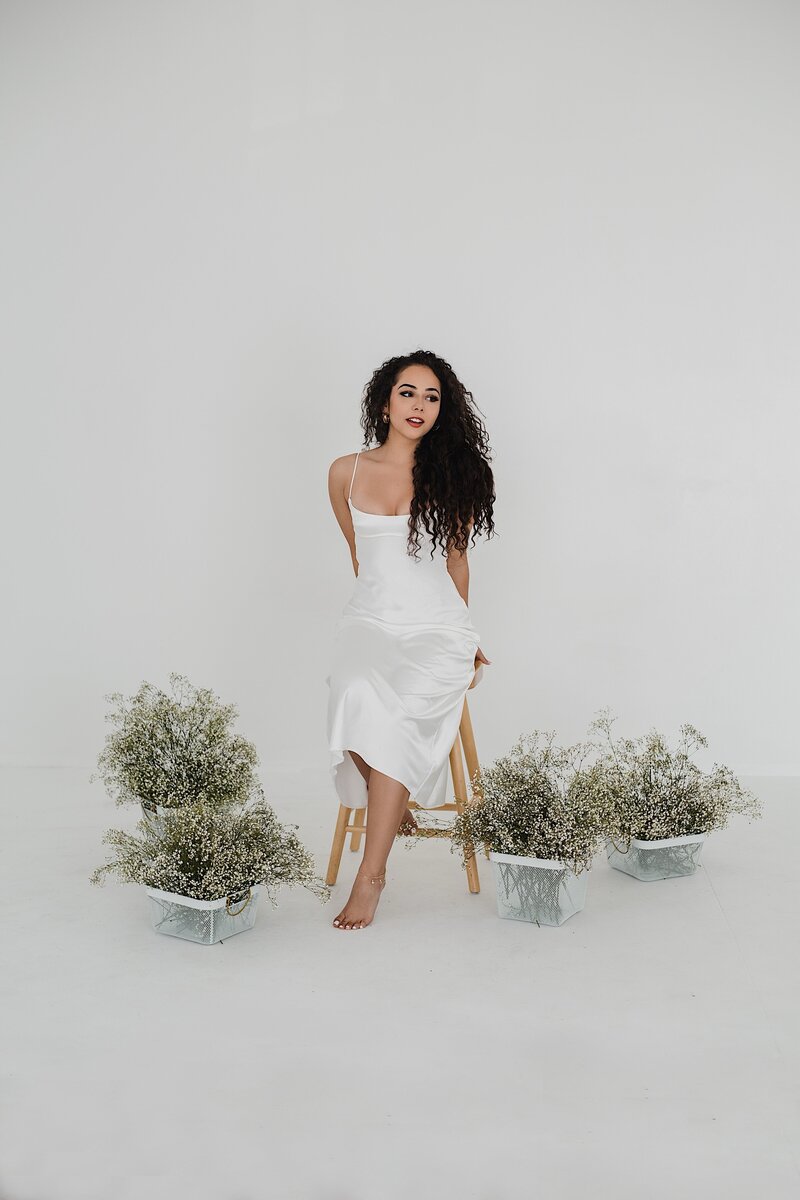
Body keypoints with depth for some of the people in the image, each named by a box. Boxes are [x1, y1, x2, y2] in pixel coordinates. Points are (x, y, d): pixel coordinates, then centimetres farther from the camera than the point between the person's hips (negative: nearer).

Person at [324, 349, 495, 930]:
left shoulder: (453, 473, 4)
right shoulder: (346, 473, 7)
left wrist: (462, 636, 21)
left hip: (436, 626, -1)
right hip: (370, 620, 1)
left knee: (396, 714, -30)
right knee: (359, 700, -33)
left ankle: (372, 873, -24)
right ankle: (395, 805, -6)